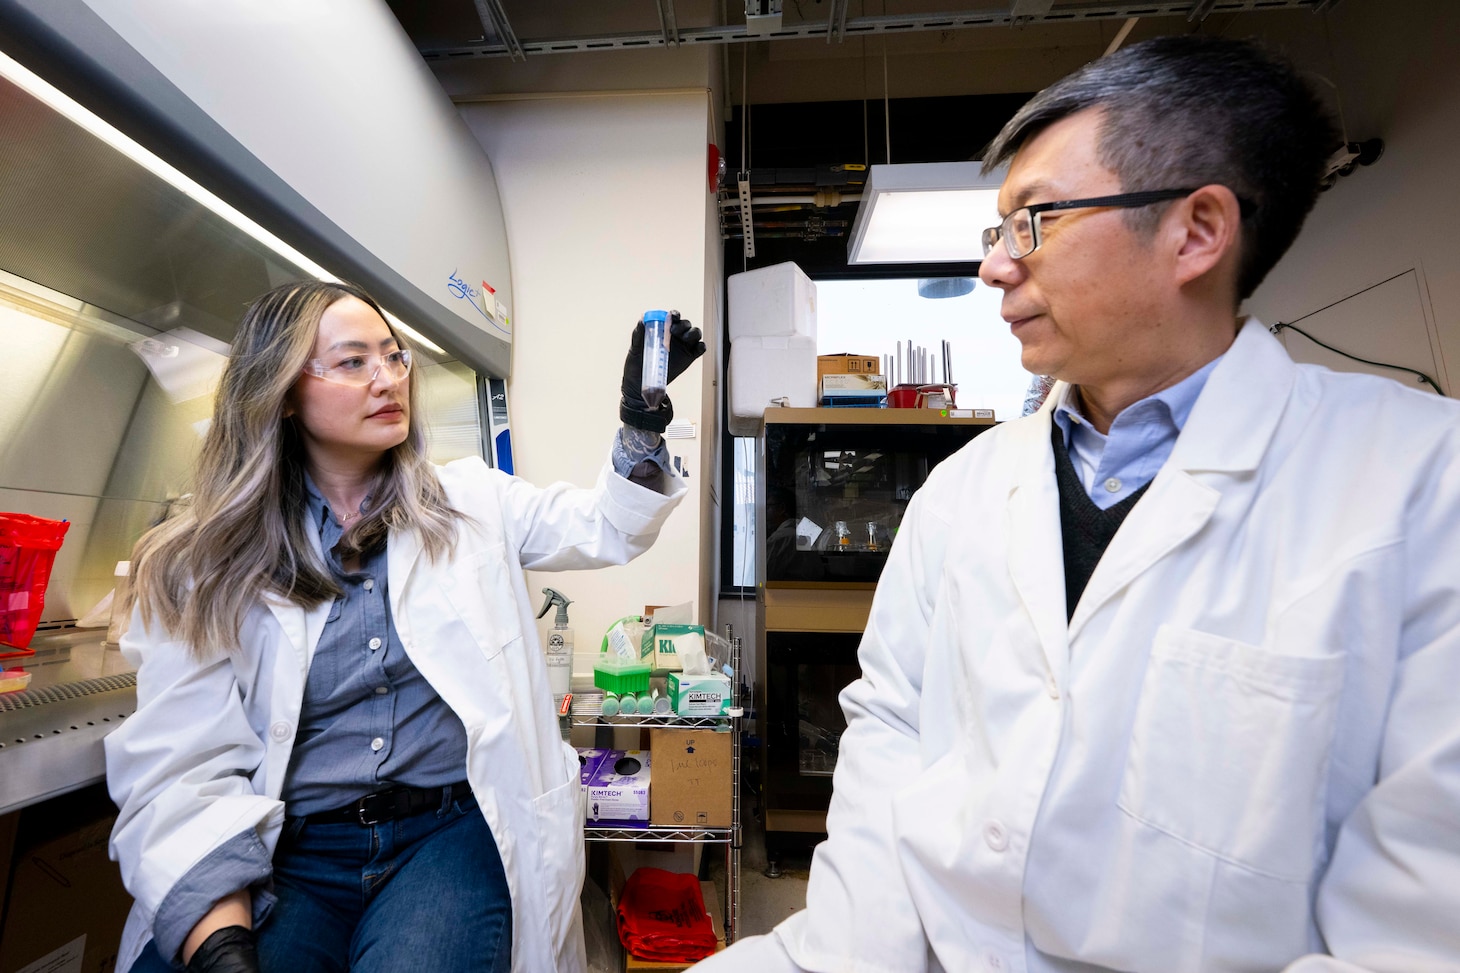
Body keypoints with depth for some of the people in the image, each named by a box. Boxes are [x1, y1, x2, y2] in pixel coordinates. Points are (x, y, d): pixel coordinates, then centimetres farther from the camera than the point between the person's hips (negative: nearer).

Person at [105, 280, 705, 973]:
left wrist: (641, 417, -9)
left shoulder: (470, 501, 6)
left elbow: (606, 530, 6)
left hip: (453, 832, 1)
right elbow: (180, 767, -4)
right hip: (284, 852, 1)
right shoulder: (206, 565, 2)